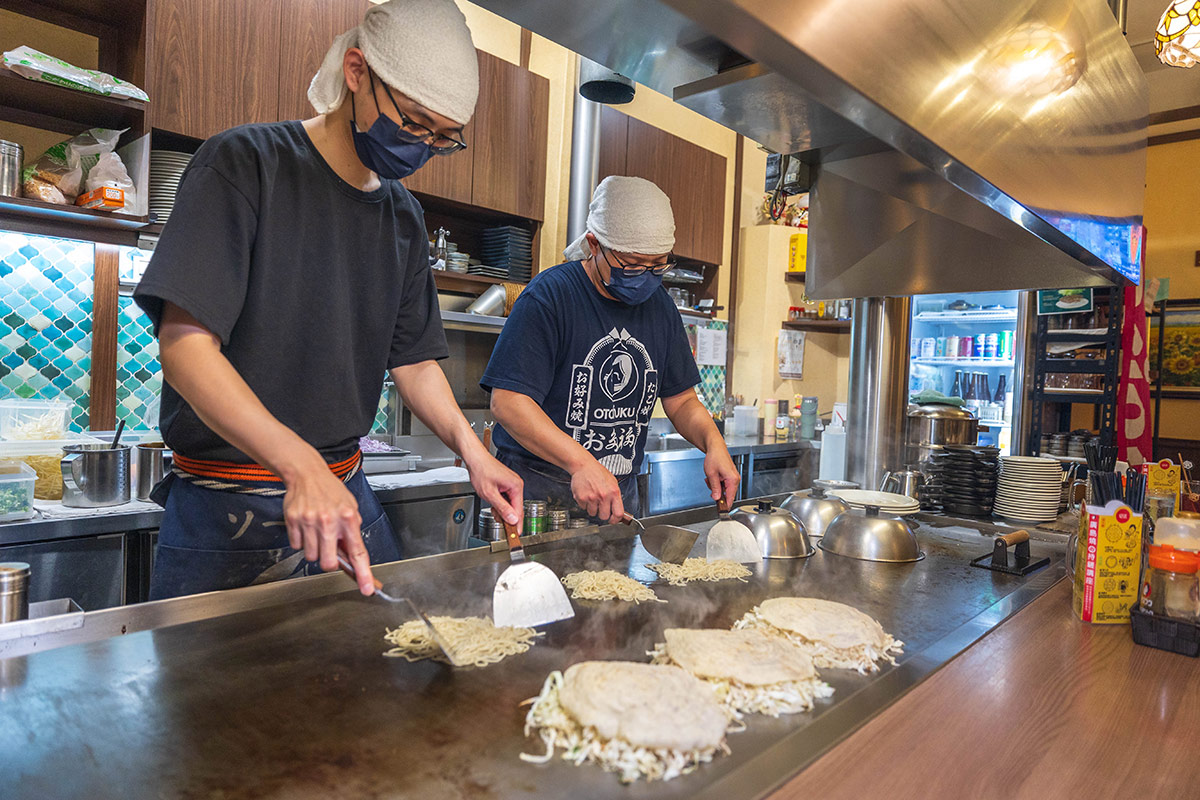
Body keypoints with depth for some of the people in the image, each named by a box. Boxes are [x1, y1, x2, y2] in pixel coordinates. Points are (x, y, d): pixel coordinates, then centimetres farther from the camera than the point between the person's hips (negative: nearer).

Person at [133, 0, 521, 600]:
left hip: (345, 491, 5)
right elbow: (185, 346, -19)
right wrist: (302, 466, -31)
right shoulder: (245, 163, -10)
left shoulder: (403, 216, 8)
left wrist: (472, 451, -6)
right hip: (226, 510, -5)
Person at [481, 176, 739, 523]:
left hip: (620, 494, 6)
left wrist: (714, 443, -9)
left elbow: (681, 400, 11)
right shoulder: (549, 295, -15)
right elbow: (508, 401, -22)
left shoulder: (660, 306, 7)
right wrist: (582, 463, -32)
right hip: (541, 491, -5)